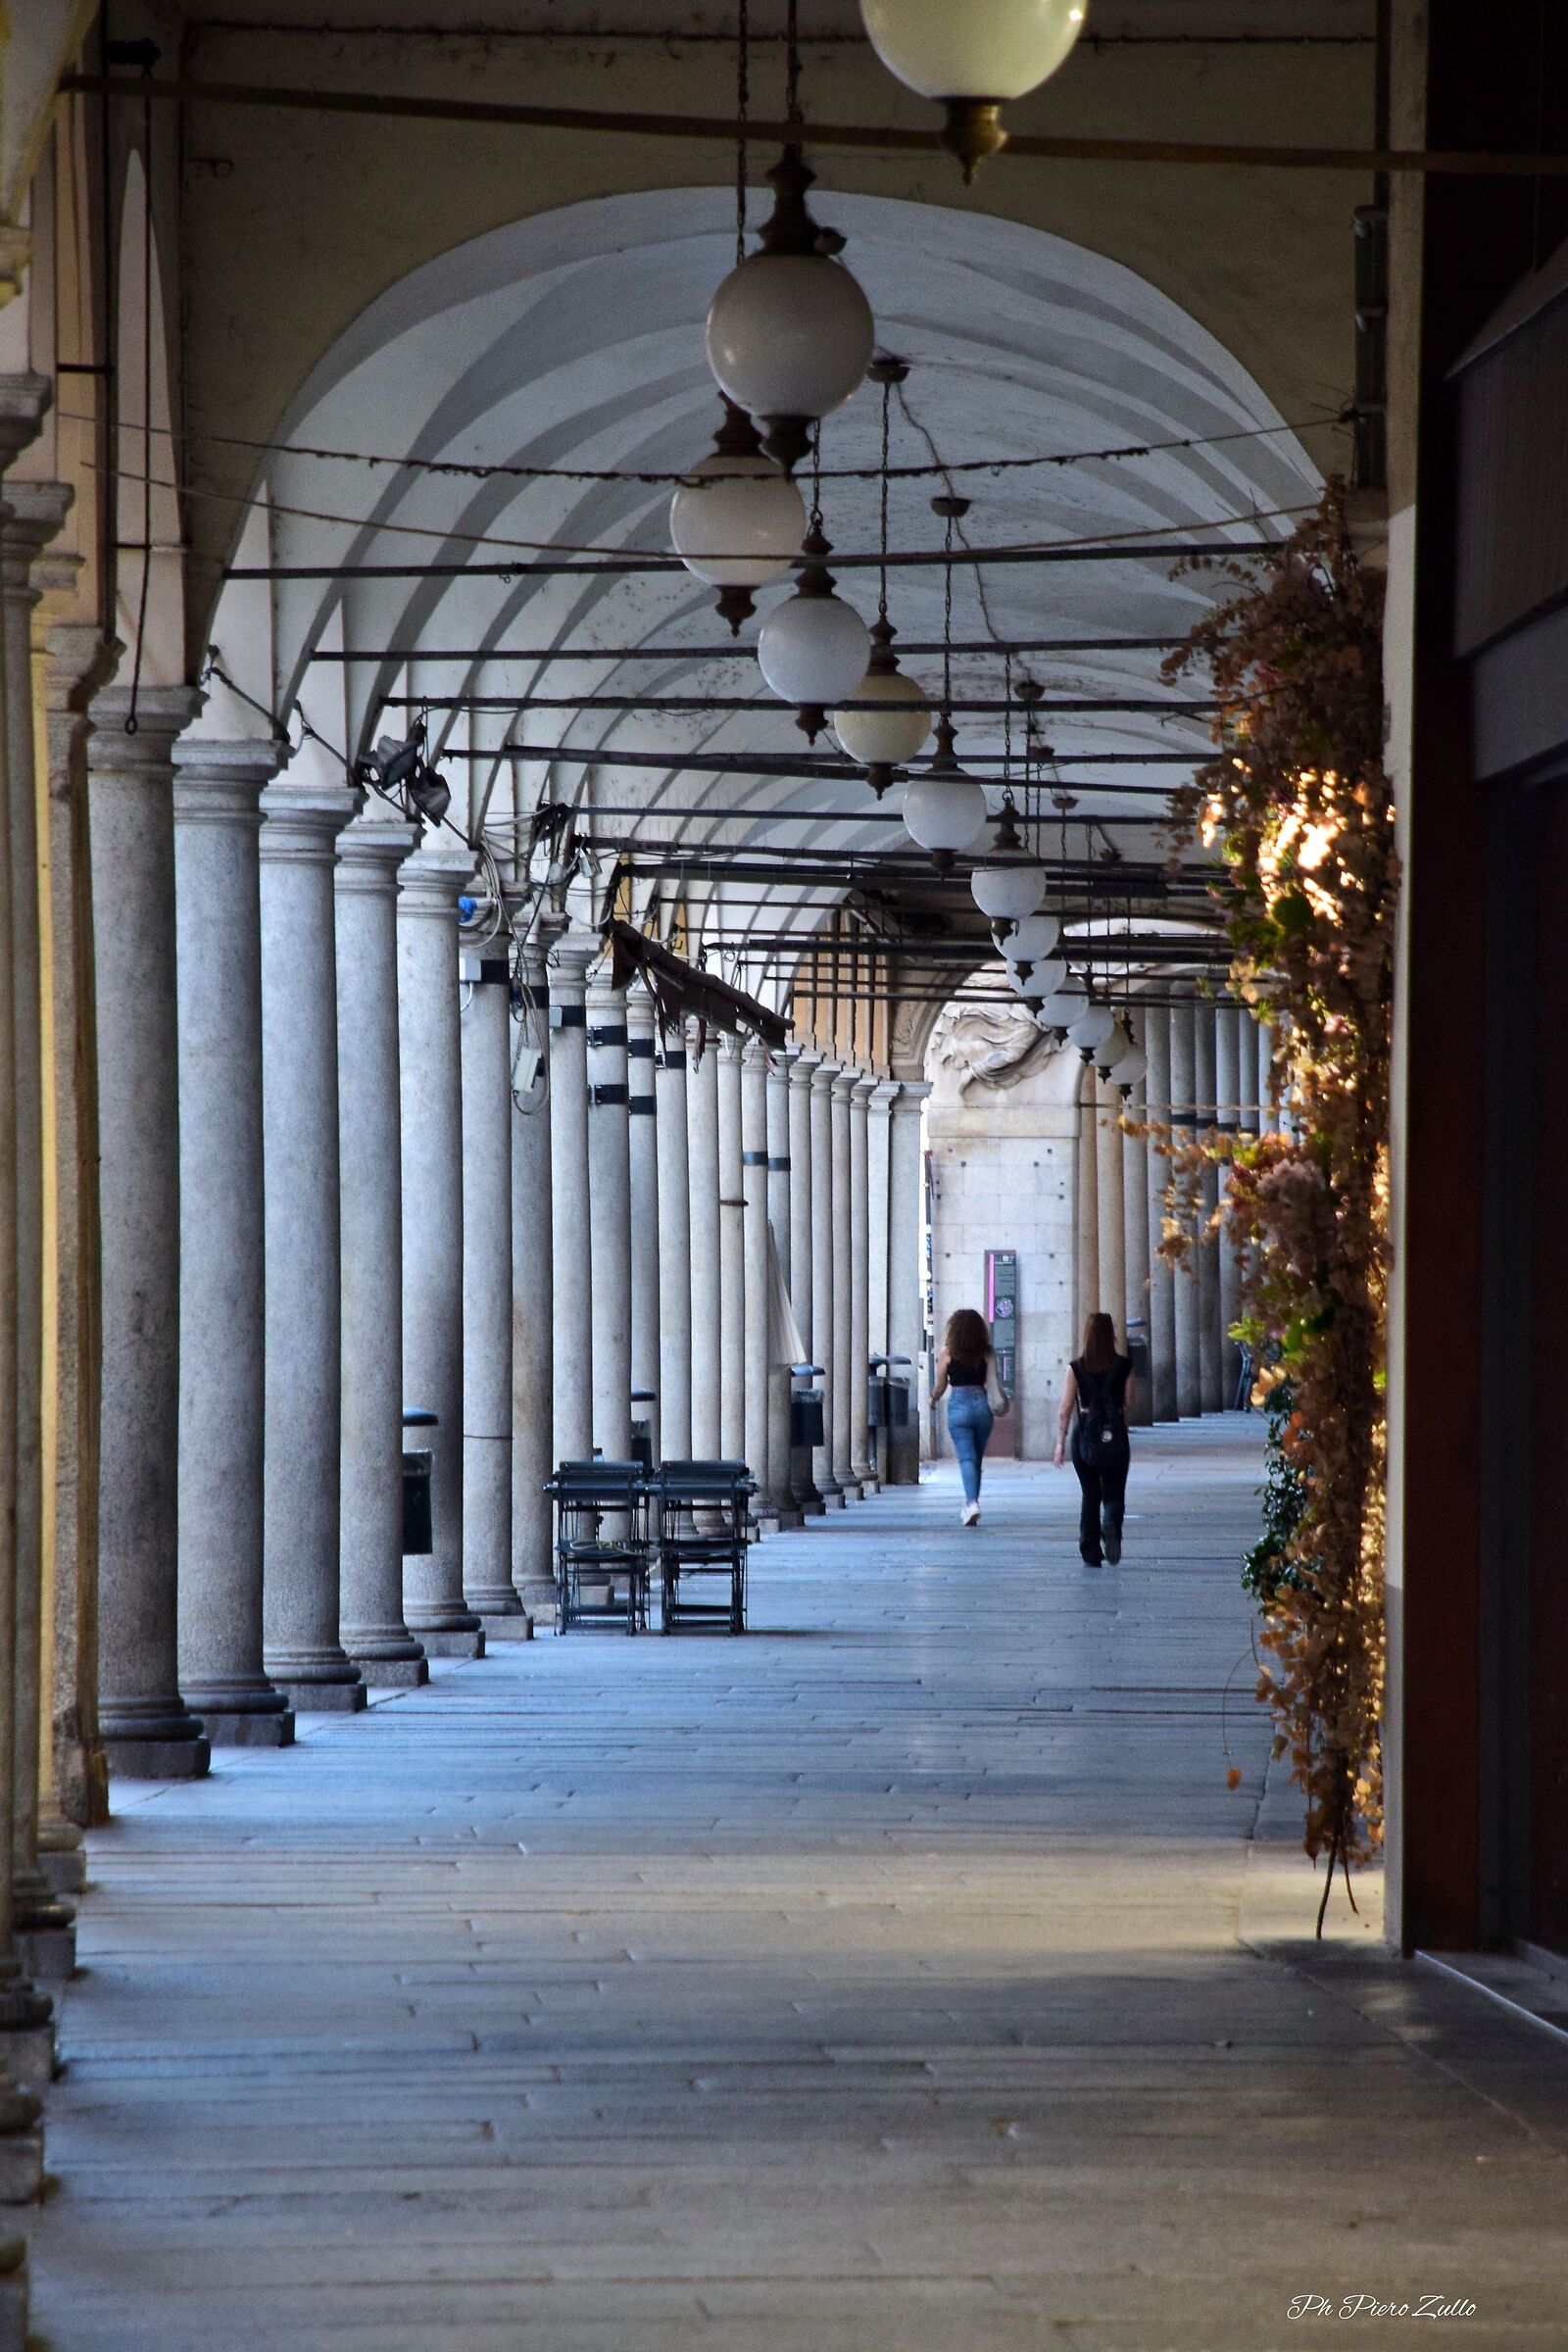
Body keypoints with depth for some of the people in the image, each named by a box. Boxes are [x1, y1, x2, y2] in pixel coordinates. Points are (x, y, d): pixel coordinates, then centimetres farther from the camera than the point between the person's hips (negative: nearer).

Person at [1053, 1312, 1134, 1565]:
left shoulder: (1076, 1368, -5)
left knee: (1089, 1497, 13)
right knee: (1114, 1495, 8)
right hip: (1115, 1438, 0)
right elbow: (1128, 1401, 4)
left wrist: (1060, 1443, 0)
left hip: (1086, 1438, 0)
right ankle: (1111, 1525, -26)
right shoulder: (1123, 1366, -4)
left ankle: (1090, 1554, 12)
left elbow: (1065, 1409, -6)